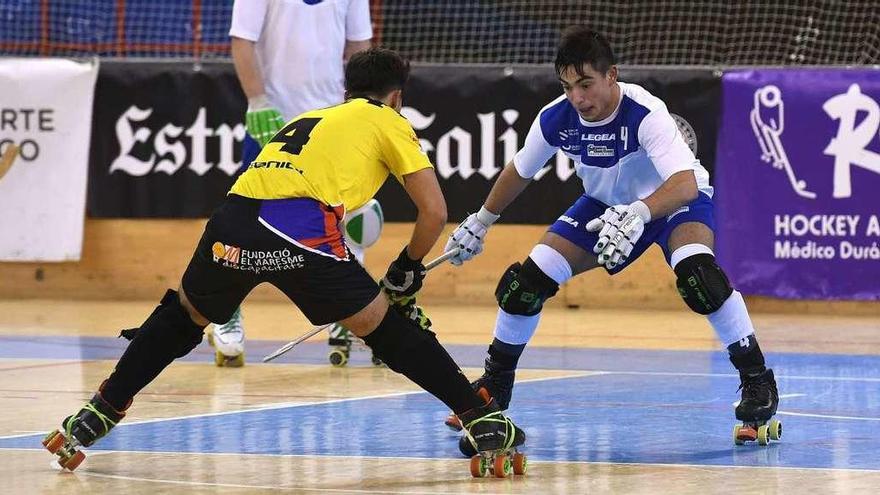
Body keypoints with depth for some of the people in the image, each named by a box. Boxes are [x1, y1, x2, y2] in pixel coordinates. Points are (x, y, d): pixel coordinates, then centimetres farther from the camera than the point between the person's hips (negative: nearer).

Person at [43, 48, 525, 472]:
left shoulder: (311, 117, 37)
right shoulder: (390, 122, 22)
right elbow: (434, 212, 13)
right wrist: (408, 268, 30)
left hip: (233, 219, 4)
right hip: (300, 228, -4)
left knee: (185, 313, 29)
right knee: (382, 327, 11)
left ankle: (100, 413, 30)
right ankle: (485, 419, 9)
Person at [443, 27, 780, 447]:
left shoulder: (644, 113, -35)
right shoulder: (556, 118, -20)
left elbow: (686, 184, -47)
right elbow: (519, 171, 2)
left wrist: (637, 215, -64)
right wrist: (480, 222, 11)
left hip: (674, 201, -5)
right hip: (606, 206, 5)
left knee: (696, 272, -36)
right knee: (528, 279, -6)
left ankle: (757, 378, -21)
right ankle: (495, 384, 18)